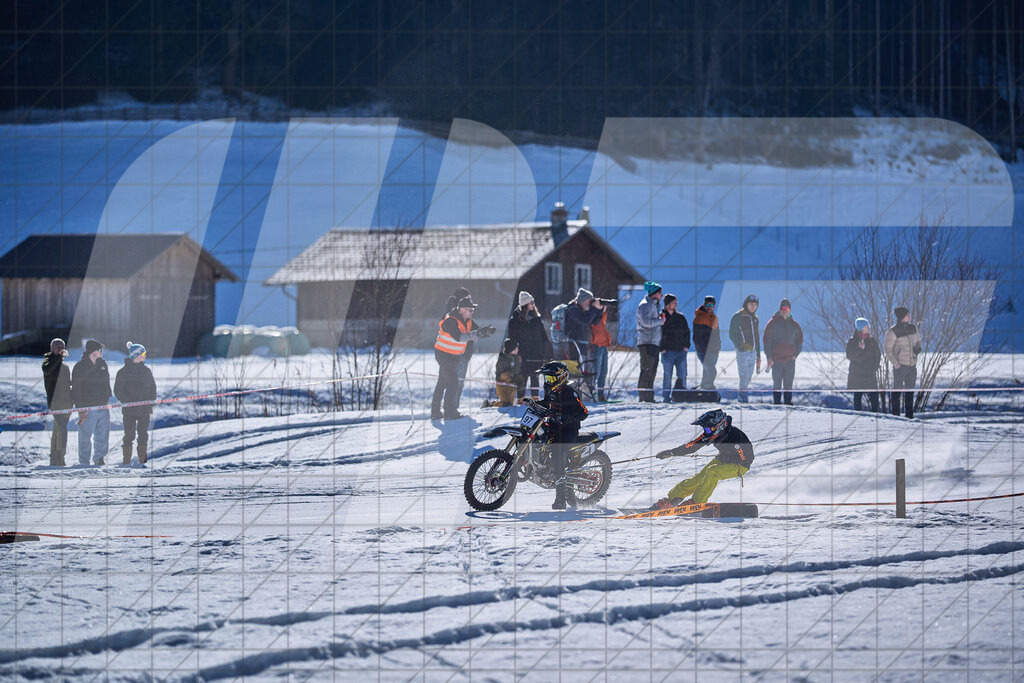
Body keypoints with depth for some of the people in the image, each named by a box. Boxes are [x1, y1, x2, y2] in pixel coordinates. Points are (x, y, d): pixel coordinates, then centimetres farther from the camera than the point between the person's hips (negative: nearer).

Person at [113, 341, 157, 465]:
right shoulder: (123, 372, -4)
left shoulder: (146, 370, 9)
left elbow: (153, 387, 18)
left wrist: (151, 402, 4)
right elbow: (118, 391, -5)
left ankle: (143, 460, 11)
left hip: (145, 409, 4)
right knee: (129, 435, -2)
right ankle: (126, 461, 3)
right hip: (129, 410, -4)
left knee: (143, 435, 5)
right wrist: (128, 402, -15)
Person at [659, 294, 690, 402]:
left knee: (682, 375, 3)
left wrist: (686, 345, 7)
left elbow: (687, 331, 19)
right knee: (667, 375, -1)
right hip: (667, 352, -4)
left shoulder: (680, 317, 13)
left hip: (681, 351, 4)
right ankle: (666, 396, 4)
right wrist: (661, 348, -9)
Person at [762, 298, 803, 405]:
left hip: (790, 359, 2)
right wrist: (769, 357, -7)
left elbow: (799, 340, 17)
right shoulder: (773, 323, 1)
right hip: (776, 360, -2)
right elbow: (767, 340, 0)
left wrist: (795, 354, 3)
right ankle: (776, 402, 0)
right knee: (777, 383, -4)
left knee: (788, 383, 2)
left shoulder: (794, 325, 10)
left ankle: (788, 401, 6)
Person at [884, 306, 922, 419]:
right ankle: (895, 415, 3)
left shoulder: (913, 328, 6)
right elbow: (888, 349, -9)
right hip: (900, 366, -6)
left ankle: (909, 415, 19)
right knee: (897, 390, -2)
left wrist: (918, 348, -3)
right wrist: (895, 363, -16)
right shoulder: (893, 332, -12)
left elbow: (918, 340, 20)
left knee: (910, 392, 12)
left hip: (912, 365, 6)